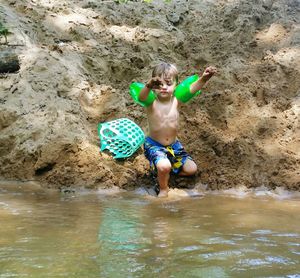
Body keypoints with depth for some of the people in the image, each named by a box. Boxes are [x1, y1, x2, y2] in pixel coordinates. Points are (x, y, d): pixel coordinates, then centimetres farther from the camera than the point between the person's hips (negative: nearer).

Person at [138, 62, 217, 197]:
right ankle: (163, 189, 1)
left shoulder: (177, 100, -12)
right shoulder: (151, 102, -19)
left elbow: (192, 89, -30)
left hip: (173, 144, 5)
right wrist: (149, 86, -66)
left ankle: (165, 173, 25)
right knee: (164, 166, -30)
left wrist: (203, 79, -51)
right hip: (154, 144, -4)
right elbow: (141, 97, -44)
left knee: (191, 169, 5)